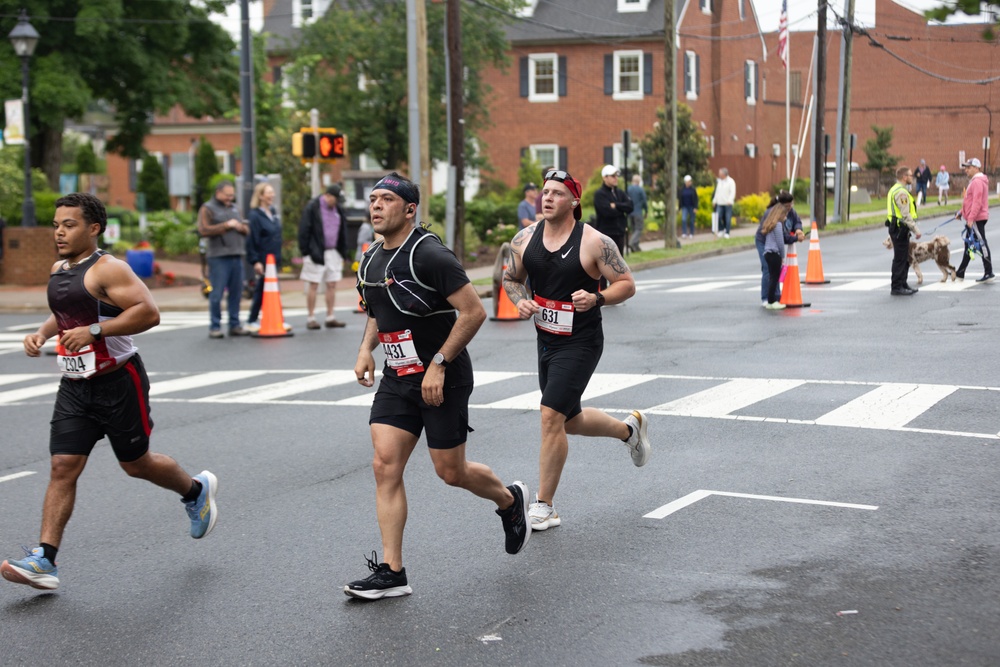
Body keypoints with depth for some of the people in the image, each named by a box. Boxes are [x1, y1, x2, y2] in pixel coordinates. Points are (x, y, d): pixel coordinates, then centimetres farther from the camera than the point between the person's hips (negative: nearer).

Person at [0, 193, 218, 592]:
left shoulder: (107, 270, -16)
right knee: (62, 467, -3)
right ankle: (44, 561, -7)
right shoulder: (58, 270, 10)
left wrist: (92, 331, -29)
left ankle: (196, 491, 38)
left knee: (135, 463, 9)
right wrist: (42, 333, 6)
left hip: (118, 383, -7)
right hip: (74, 386, 7)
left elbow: (148, 313, -26)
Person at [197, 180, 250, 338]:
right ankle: (215, 327, -1)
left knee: (236, 293, 6)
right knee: (217, 294, -6)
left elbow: (247, 229, 23)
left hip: (236, 256, 6)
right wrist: (226, 225, -12)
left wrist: (241, 227, 0)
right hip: (218, 256, -6)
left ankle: (234, 325, 12)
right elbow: (203, 230, -11)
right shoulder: (208, 208, 1)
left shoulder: (234, 208, 21)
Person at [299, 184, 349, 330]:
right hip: (316, 253, -6)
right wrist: (305, 253, -10)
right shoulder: (312, 208, -8)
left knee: (332, 285, 6)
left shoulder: (338, 210, 11)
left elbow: (343, 233, 17)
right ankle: (310, 318, 3)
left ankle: (330, 318, 11)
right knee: (313, 286, -2)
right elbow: (304, 231, -8)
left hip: (333, 252, 6)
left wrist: (342, 253, 13)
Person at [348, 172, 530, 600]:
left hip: (443, 378, -7)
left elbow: (474, 312, -20)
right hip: (397, 379, 7)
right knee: (385, 466, -4)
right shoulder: (371, 261, 7)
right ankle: (391, 573, -1)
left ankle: (510, 501, 36)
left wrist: (439, 364, -20)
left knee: (450, 472, 3)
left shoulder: (429, 255, -18)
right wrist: (366, 350, 7)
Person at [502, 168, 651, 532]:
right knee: (570, 421, 18)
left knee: (551, 416, -15)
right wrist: (520, 301, -7)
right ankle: (629, 428, 49)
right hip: (546, 339, 7)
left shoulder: (594, 242, -14)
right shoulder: (525, 239, 1)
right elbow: (510, 278, 15)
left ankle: (544, 507, -3)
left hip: (581, 342, -7)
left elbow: (627, 284, -8)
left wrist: (597, 298, -26)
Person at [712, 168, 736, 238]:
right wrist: (714, 200, 17)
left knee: (727, 218, -3)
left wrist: (729, 201, -24)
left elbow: (733, 192, -11)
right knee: (718, 217, -6)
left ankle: (727, 233, 5)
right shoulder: (719, 181, 14)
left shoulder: (731, 182, -4)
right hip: (719, 203, 5)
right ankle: (721, 230, 12)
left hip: (727, 204, -5)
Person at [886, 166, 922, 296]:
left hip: (896, 228, 11)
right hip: (900, 228, -11)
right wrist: (916, 230, -20)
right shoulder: (901, 192, -17)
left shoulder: (895, 190, 17)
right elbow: (906, 214, -22)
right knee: (900, 259, -6)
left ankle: (902, 284, 23)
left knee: (904, 259, 16)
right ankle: (896, 287, -3)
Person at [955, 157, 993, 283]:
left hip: (977, 219, -11)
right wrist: (962, 212, 21)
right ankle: (960, 273, 23)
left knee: (982, 244, -7)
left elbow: (977, 202, -24)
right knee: (969, 245, 15)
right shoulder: (974, 181, 16)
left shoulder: (978, 182, -17)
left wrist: (971, 218, -26)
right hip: (972, 219, 11)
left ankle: (988, 273, -5)